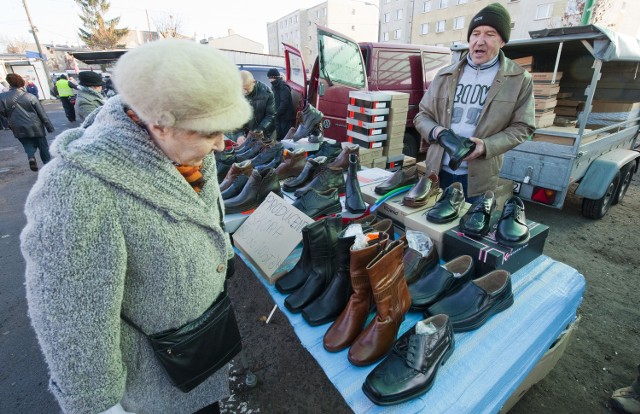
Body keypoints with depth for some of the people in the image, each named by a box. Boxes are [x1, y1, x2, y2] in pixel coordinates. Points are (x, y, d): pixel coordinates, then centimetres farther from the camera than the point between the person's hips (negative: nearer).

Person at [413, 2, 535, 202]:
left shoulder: (519, 79, 1)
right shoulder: (445, 75, 7)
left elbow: (521, 127, 0)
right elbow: (422, 115, 10)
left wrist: (486, 146, -19)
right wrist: (434, 131, -13)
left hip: (480, 179, -2)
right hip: (438, 171, 2)